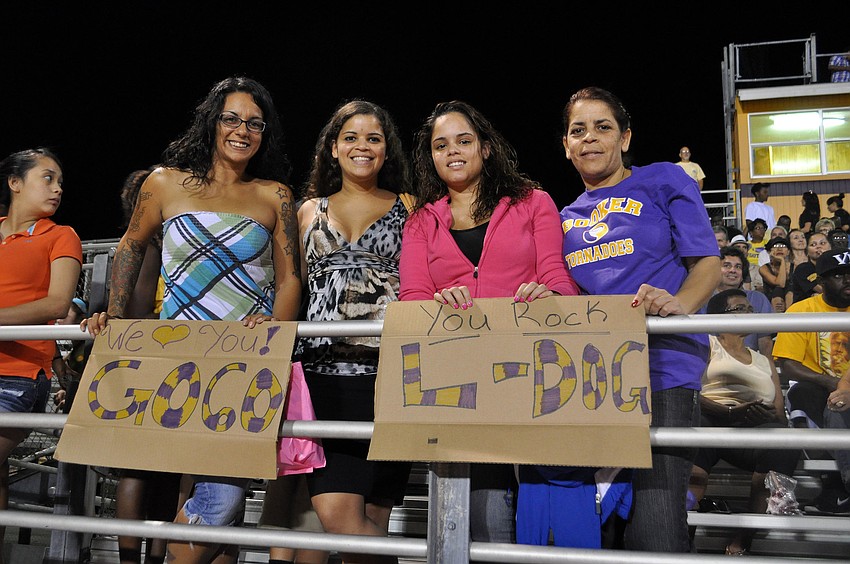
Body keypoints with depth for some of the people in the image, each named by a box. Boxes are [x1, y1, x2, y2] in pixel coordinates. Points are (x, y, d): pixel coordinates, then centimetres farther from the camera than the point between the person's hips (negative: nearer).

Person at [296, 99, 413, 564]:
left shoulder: (409, 209, 13)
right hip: (324, 369, 2)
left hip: (388, 369, -2)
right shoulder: (310, 210, 19)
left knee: (371, 517, -2)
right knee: (335, 513, -9)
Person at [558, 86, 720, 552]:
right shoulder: (566, 217, 22)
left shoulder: (662, 181, 9)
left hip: (661, 366, -4)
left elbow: (707, 262, 3)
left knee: (654, 535, -14)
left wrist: (679, 303, -18)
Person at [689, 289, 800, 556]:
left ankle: (744, 537, -34)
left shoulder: (764, 361, 32)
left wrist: (773, 417, -5)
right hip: (709, 419, -3)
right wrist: (730, 411, -15)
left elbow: (780, 413, 21)